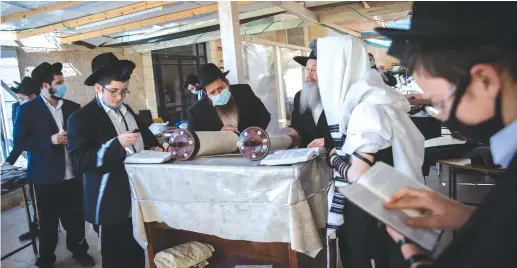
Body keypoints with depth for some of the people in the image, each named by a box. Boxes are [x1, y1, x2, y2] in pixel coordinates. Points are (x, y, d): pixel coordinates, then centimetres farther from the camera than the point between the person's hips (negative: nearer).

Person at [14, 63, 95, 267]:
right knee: (48, 222, 11)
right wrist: (50, 140, -19)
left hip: (73, 174, 3)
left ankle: (79, 249, 32)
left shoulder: (73, 107, 7)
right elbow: (19, 142, -8)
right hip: (47, 177, -3)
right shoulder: (27, 110, -4)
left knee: (76, 217, 11)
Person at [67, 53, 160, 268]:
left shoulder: (126, 110, 12)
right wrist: (117, 144, -28)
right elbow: (80, 161, -19)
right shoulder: (81, 119, -11)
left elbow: (142, 136, 25)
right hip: (112, 205, -6)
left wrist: (154, 147, 4)